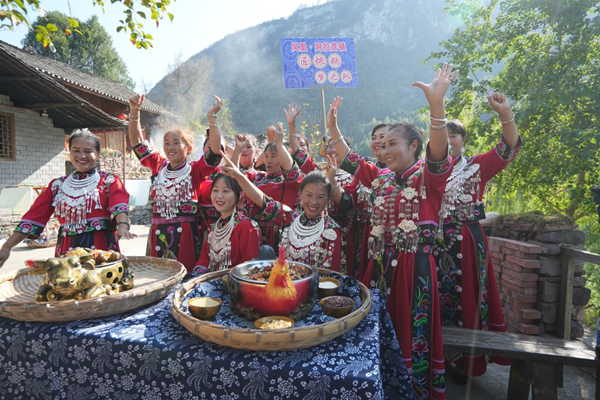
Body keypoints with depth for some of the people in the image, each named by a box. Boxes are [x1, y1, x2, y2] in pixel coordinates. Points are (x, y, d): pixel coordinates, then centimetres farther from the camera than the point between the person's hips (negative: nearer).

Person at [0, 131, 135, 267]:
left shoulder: (109, 181, 2)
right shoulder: (57, 185, 13)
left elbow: (119, 205, -17)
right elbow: (34, 217, 10)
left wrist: (122, 226, -38)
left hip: (102, 248, -3)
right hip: (67, 251, 3)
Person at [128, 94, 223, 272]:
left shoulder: (195, 170, -3)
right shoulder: (159, 166, 10)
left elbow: (215, 151, -16)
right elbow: (138, 142, 14)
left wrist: (212, 117, -20)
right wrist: (134, 112, 4)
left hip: (186, 234, -4)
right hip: (158, 234, 4)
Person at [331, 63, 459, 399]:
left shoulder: (427, 176, -5)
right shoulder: (381, 178, 13)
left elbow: (438, 154, -25)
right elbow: (351, 160, 20)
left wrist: (437, 104, -38)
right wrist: (333, 127, 18)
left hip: (414, 266, -6)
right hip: (381, 264, 6)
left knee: (412, 334, 4)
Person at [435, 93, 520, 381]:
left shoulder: (476, 166, 0)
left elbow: (509, 148, -15)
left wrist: (505, 115, -31)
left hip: (467, 243, -2)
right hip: (436, 241, 3)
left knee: (466, 298, 6)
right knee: (438, 298, 11)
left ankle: (465, 361, 25)